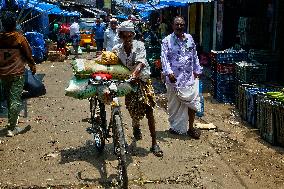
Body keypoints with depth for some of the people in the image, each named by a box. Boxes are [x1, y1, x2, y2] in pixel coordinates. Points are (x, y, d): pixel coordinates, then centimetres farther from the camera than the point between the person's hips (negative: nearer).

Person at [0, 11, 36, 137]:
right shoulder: (19, 38, -10)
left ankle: (11, 121, 33)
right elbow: (28, 54, -3)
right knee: (16, 100, -2)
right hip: (17, 73, -5)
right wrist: (32, 66, 13)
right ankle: (12, 128, -3)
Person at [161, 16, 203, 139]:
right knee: (174, 104, 8)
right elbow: (164, 58, -11)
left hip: (190, 77, 3)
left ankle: (190, 128, 15)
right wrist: (169, 72, -22)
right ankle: (175, 127, 24)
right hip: (174, 78, -3)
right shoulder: (167, 41, -3)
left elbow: (194, 56, 16)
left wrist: (197, 70, 13)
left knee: (193, 102, 1)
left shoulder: (190, 39, 10)